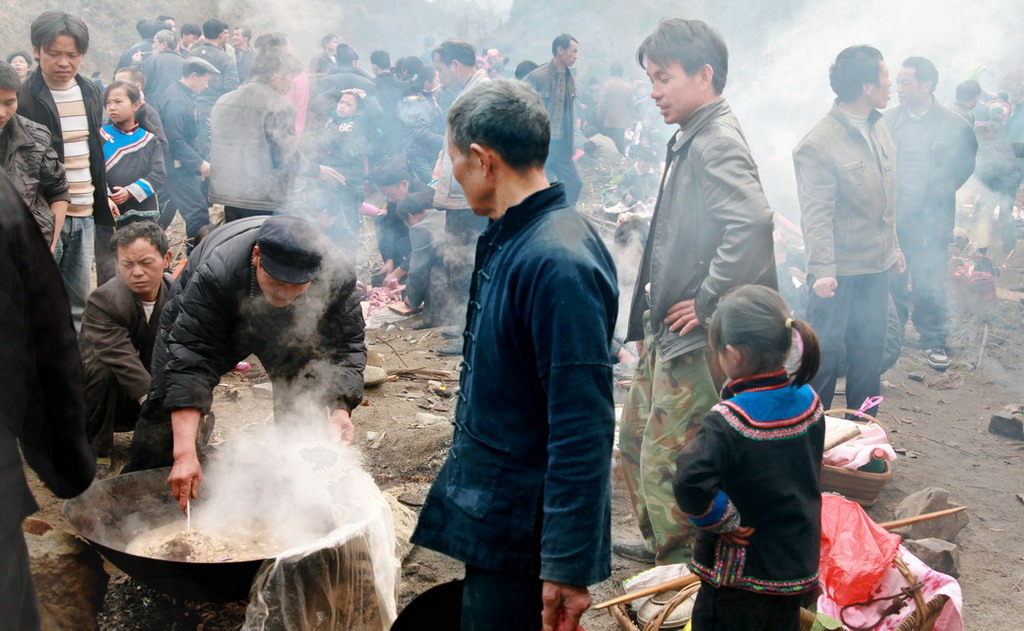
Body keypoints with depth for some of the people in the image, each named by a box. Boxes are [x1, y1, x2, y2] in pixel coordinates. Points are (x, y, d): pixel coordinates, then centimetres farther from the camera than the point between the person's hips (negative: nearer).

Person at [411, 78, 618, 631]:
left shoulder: (559, 265, -26)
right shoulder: (509, 240, 5)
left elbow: (583, 431, -27)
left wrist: (568, 567, -23)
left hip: (526, 535, -9)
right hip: (494, 515, 9)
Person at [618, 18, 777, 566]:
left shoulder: (718, 144, -18)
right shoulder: (690, 139, 13)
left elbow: (752, 222, -35)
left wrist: (707, 301, -25)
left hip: (695, 339, -10)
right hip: (665, 333, 11)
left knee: (666, 464, -2)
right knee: (635, 442, 21)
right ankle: (660, 544, 39)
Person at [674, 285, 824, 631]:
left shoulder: (728, 421, -25)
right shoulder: (809, 402, -4)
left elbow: (691, 485, -35)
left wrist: (721, 520, -18)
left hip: (738, 574, -6)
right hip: (797, 566, 6)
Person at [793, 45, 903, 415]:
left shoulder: (879, 127, 6)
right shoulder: (818, 144, -18)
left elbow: (887, 198, 14)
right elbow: (816, 215, -18)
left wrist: (893, 246, 17)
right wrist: (821, 270, -22)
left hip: (877, 264, 7)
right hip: (839, 270, -7)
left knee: (870, 350, 16)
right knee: (825, 354, 3)